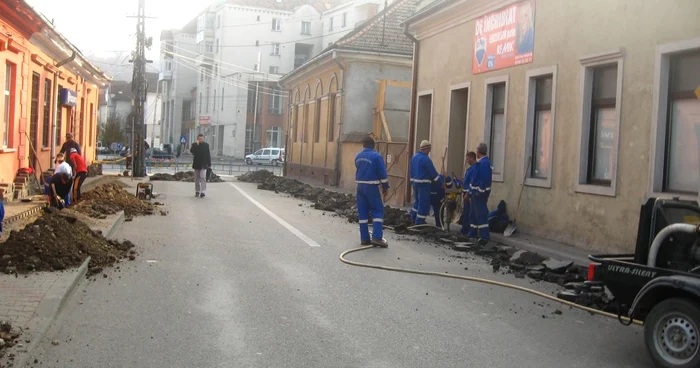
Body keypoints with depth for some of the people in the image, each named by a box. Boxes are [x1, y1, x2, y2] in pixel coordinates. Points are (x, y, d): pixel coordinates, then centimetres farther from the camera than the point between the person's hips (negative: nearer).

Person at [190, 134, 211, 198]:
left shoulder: (206, 145, 1)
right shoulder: (194, 144, 2)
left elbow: (208, 155, 4)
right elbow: (191, 151, -15)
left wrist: (209, 164, 2)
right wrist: (196, 144, -23)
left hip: (203, 165, -2)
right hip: (196, 164, 2)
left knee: (203, 177, -12)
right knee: (197, 178, 10)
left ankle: (203, 192, -15)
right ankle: (197, 191, 19)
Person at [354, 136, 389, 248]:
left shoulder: (358, 157, 8)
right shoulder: (376, 156, -11)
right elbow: (383, 173, -9)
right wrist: (385, 187, 0)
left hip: (360, 186, 6)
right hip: (371, 187, -6)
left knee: (362, 212, 7)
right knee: (378, 211, 0)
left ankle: (364, 238, 9)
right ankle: (377, 237, -10)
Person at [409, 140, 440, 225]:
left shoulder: (414, 157, 9)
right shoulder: (425, 159, -17)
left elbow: (410, 169, 16)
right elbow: (433, 172, -14)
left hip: (414, 182, 9)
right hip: (423, 183, -9)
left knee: (417, 201, 20)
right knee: (424, 203, -1)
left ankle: (413, 219, 25)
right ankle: (419, 223, 2)